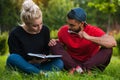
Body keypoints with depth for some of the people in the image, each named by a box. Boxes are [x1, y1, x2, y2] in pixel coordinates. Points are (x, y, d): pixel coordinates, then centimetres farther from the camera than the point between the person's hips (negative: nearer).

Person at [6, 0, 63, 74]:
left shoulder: (45, 30, 1)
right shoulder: (15, 34, -12)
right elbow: (15, 59, -11)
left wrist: (45, 58, -11)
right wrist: (31, 62, -27)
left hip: (39, 65, 3)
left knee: (59, 63, -23)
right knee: (12, 58, -36)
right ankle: (41, 73, -38)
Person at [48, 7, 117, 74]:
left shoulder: (93, 30, -17)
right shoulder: (63, 30, -6)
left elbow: (113, 42, -32)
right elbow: (62, 43, 16)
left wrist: (89, 37, -33)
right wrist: (54, 42, -9)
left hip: (91, 64, -2)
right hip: (72, 63, 3)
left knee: (108, 49, -25)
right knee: (55, 45, -14)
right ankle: (73, 68, -29)